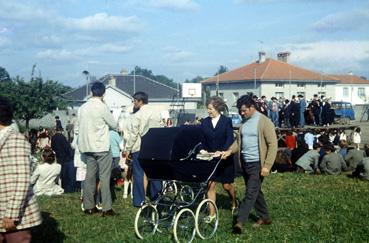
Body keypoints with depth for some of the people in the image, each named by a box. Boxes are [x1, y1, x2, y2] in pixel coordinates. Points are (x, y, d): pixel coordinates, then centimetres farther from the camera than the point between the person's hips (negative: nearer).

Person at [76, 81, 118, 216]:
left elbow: (78, 128, 13)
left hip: (87, 147, 6)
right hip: (102, 147, -6)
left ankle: (89, 206, 14)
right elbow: (114, 125, -2)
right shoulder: (102, 107, -11)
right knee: (104, 177, -3)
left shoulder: (83, 108, 7)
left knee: (90, 176, 10)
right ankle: (107, 208, -3)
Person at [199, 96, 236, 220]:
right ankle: (212, 214, 6)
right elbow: (202, 139, 5)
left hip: (224, 159, -2)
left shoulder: (227, 121, -6)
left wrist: (222, 151, -27)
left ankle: (234, 204, 37)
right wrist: (202, 149, -14)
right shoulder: (204, 122, 4)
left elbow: (230, 139, -14)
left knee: (227, 185, 8)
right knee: (210, 185, -1)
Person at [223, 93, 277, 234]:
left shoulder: (264, 122, -11)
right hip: (245, 163, 8)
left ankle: (240, 221, -5)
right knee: (255, 191, 15)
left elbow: (273, 145, -13)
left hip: (257, 164, -8)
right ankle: (265, 217, 28)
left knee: (251, 193, -7)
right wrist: (230, 151, -4)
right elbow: (239, 140, 16)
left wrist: (267, 165, -17)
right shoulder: (244, 121, 10)